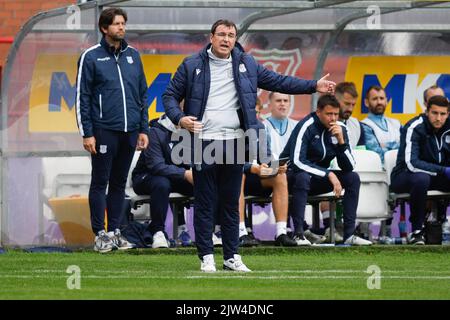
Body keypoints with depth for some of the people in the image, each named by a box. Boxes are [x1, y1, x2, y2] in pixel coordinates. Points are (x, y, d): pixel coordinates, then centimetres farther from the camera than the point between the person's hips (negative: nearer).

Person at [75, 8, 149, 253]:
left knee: (119, 183, 10)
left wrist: (143, 129, 10)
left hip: (130, 131, 4)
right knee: (100, 182, 1)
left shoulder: (132, 56, 12)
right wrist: (86, 133, -8)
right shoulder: (91, 57, -3)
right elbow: (82, 97, -4)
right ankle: (100, 234, 5)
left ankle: (115, 230, 16)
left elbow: (142, 94, 16)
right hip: (104, 130, -4)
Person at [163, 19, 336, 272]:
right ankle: (207, 257, 7)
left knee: (231, 203, 8)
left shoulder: (246, 65, 9)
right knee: (205, 204, 1)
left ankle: (232, 256, 14)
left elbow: (278, 81, 13)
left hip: (234, 143, 2)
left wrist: (314, 86, 6)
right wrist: (179, 118, -14)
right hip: (203, 143, -2)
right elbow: (170, 96, 6)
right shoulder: (192, 66, 2)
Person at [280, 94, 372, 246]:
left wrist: (341, 141, -21)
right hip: (292, 175, -6)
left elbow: (349, 167, -5)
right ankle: (298, 234, -37)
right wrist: (328, 174, -27)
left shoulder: (339, 129, -2)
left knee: (353, 178, -10)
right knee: (302, 177, -38)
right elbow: (297, 162, -28)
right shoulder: (306, 126, -19)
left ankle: (349, 234, -12)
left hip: (317, 179, 6)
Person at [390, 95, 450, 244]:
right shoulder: (414, 128, -18)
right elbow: (411, 164, -29)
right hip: (405, 175, -5)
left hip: (436, 175, 5)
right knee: (421, 179, -40)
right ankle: (416, 232, -27)